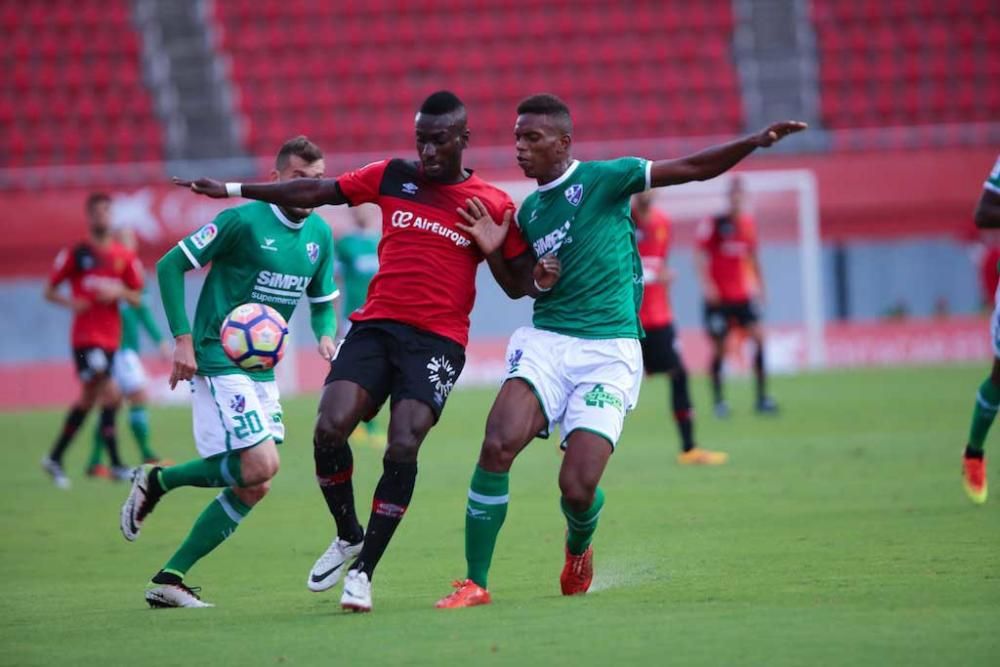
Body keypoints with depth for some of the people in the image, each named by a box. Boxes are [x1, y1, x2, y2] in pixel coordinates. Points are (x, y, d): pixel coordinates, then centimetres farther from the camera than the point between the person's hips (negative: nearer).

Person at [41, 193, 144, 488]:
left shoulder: (125, 256, 8)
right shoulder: (75, 254, -1)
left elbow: (136, 298, 10)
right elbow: (50, 291, 4)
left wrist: (119, 292, -11)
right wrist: (71, 302, -16)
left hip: (110, 337, 5)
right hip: (85, 336, -5)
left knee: (88, 397, 11)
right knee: (108, 391, -18)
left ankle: (55, 458, 24)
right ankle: (115, 463, -17)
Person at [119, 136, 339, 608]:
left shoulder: (320, 235, 7)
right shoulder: (243, 220, -13)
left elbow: (322, 300, 19)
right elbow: (169, 266, -10)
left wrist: (325, 334, -4)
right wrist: (183, 338, -16)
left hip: (263, 369, 8)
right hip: (218, 360, -7)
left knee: (253, 488, 2)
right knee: (261, 465, -20)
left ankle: (169, 580, 9)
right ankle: (157, 481, 3)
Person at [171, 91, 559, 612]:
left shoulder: (493, 206, 3)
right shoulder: (393, 177, 9)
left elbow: (515, 284, 9)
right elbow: (319, 192, 18)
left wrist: (539, 279, -15)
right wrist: (234, 190, 19)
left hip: (438, 340, -3)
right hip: (376, 325, 3)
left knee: (403, 447, -19)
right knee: (330, 428, -16)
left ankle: (363, 571, -3)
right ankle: (348, 537, 12)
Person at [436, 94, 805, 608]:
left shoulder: (603, 179, -2)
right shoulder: (529, 209, 14)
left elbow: (692, 169, -4)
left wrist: (756, 142, -16)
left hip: (609, 352, -4)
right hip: (546, 341, 4)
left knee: (578, 488, -12)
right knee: (497, 446, -22)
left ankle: (578, 548, 28)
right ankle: (474, 583, -13)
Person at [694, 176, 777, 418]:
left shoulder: (747, 223, 7)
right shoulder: (713, 223, -8)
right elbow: (700, 254, -10)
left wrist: (759, 285, 19)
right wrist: (705, 283, -22)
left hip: (742, 295, 4)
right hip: (718, 296, -4)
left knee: (758, 337, -11)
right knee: (719, 348, -2)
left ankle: (762, 397, -7)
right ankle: (718, 400, 10)